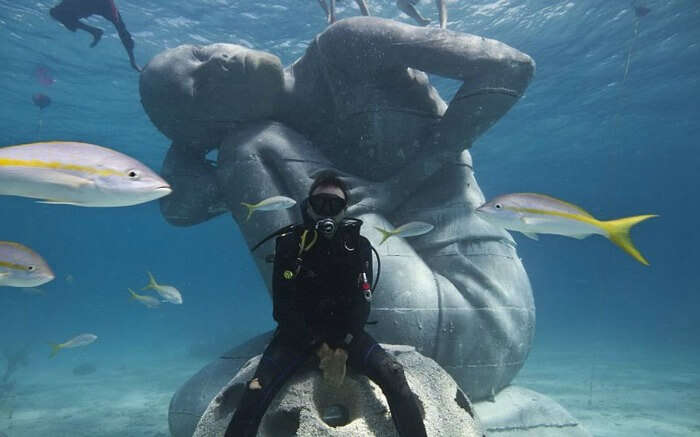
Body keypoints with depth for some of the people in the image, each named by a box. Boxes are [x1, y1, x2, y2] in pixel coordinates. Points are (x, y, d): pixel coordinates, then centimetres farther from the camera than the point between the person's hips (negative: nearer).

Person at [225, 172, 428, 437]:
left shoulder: (358, 245, -2)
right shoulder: (291, 244, -7)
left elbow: (362, 303, -3)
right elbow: (284, 306, -8)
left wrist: (342, 346, -13)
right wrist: (316, 345, -13)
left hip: (345, 333, 1)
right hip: (299, 333, -1)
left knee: (393, 376, -20)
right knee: (258, 390, -23)